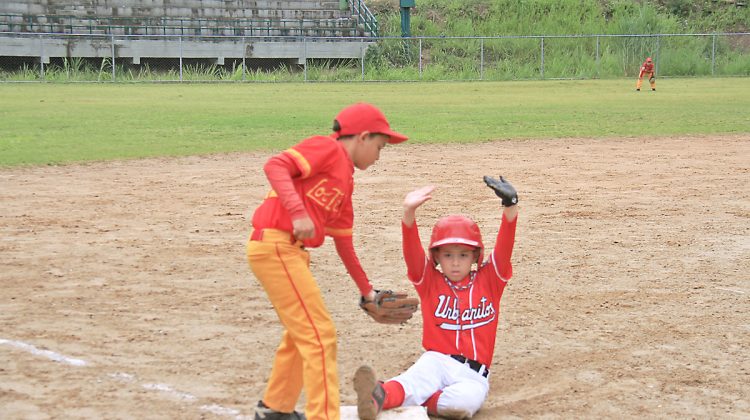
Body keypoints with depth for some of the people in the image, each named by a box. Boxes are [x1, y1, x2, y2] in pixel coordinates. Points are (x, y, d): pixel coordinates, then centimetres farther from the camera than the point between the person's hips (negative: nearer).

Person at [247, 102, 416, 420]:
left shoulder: (346, 183, 21)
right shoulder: (327, 148, -5)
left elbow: (343, 243, 26)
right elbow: (275, 166, -19)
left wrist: (366, 291, 30)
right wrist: (298, 212, -29)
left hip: (293, 252, 10)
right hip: (274, 245, -10)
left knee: (302, 333, 23)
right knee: (320, 335, -9)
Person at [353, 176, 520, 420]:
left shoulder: (488, 280, 11)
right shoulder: (430, 281, 10)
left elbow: (504, 248, -4)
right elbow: (412, 253, -7)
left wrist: (510, 207, -22)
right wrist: (409, 214, -26)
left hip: (473, 374, 1)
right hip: (436, 360, -1)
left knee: (467, 399, -37)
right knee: (415, 379, -37)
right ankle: (378, 397, -63)